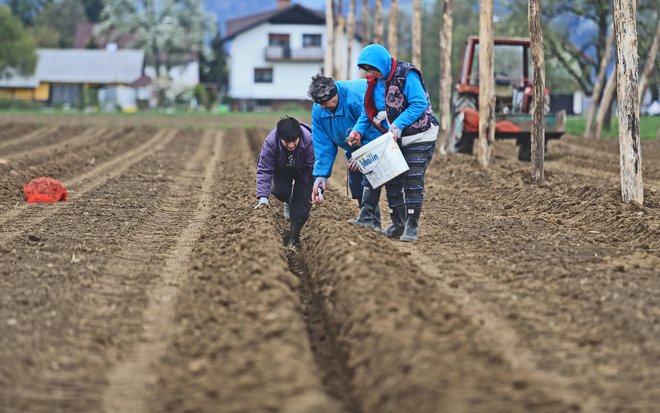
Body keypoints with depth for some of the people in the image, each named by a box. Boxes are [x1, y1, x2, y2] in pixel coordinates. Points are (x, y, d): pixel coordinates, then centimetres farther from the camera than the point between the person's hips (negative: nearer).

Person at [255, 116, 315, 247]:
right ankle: (289, 203, 14)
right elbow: (264, 170, -30)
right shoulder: (270, 142, -35)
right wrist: (263, 197, -37)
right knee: (279, 191, -23)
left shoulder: (309, 140, -38)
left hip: (303, 170, -1)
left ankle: (294, 237, -5)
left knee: (303, 199, -15)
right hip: (282, 169, 1)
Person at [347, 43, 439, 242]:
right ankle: (398, 223, 17)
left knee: (413, 181, -9)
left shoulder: (406, 75, -22)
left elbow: (420, 104, -27)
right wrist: (358, 130, -9)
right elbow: (368, 111, 8)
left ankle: (412, 227, -5)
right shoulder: (374, 81, 1)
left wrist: (398, 125, -31)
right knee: (392, 182, 7)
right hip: (394, 139, 8)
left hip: (419, 138, -8)